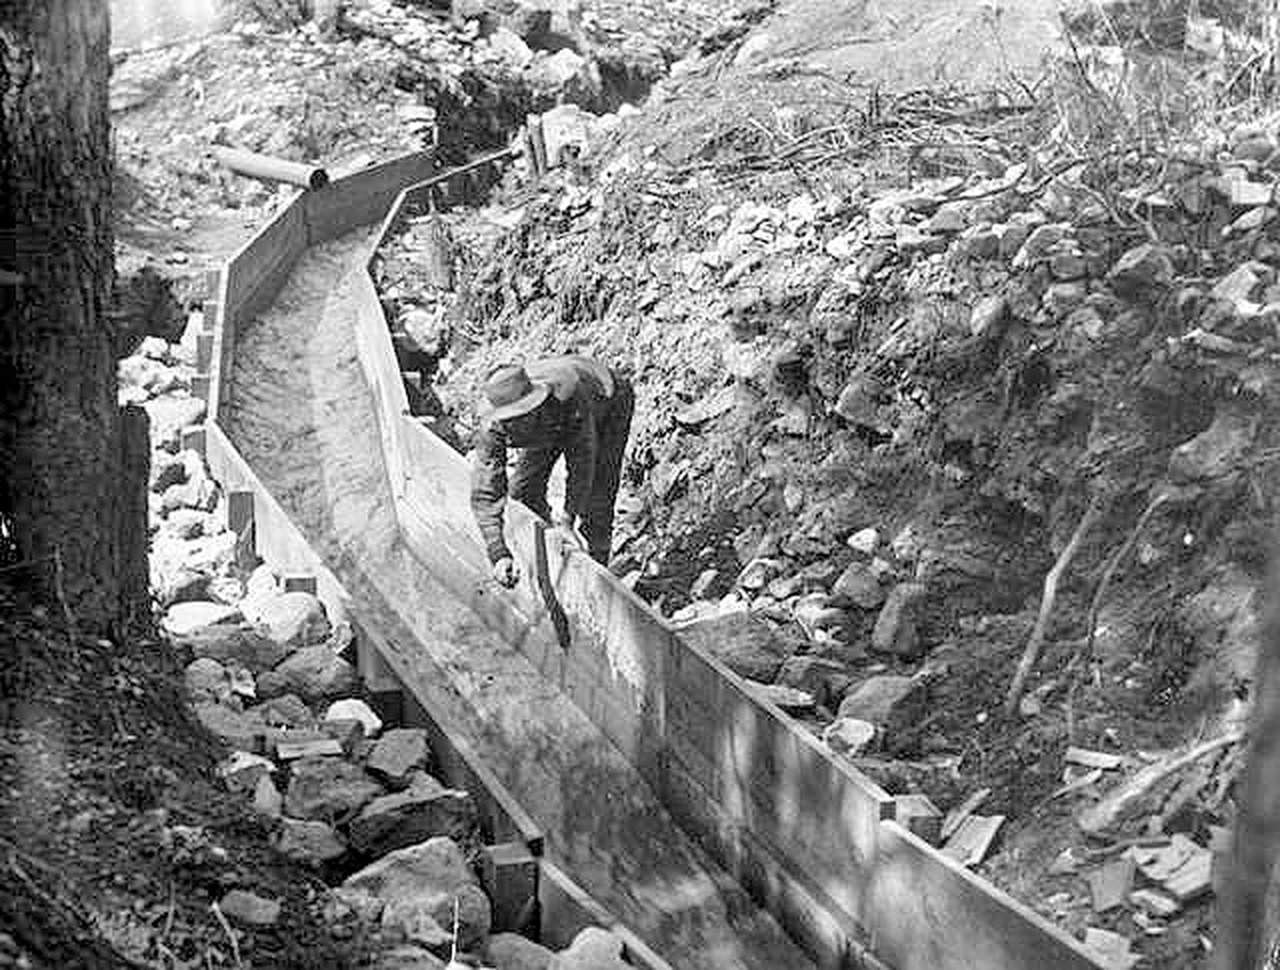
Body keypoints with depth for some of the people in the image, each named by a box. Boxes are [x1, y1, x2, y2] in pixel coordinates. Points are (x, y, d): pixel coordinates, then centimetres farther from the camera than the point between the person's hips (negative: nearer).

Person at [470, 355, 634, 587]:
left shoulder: (566, 394, -49)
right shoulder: (492, 425, -36)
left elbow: (582, 457, -35)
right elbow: (484, 494, -37)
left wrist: (569, 514, -34)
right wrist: (499, 555, -46)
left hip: (608, 402, -4)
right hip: (551, 422, 4)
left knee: (595, 496, -12)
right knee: (523, 489, -1)